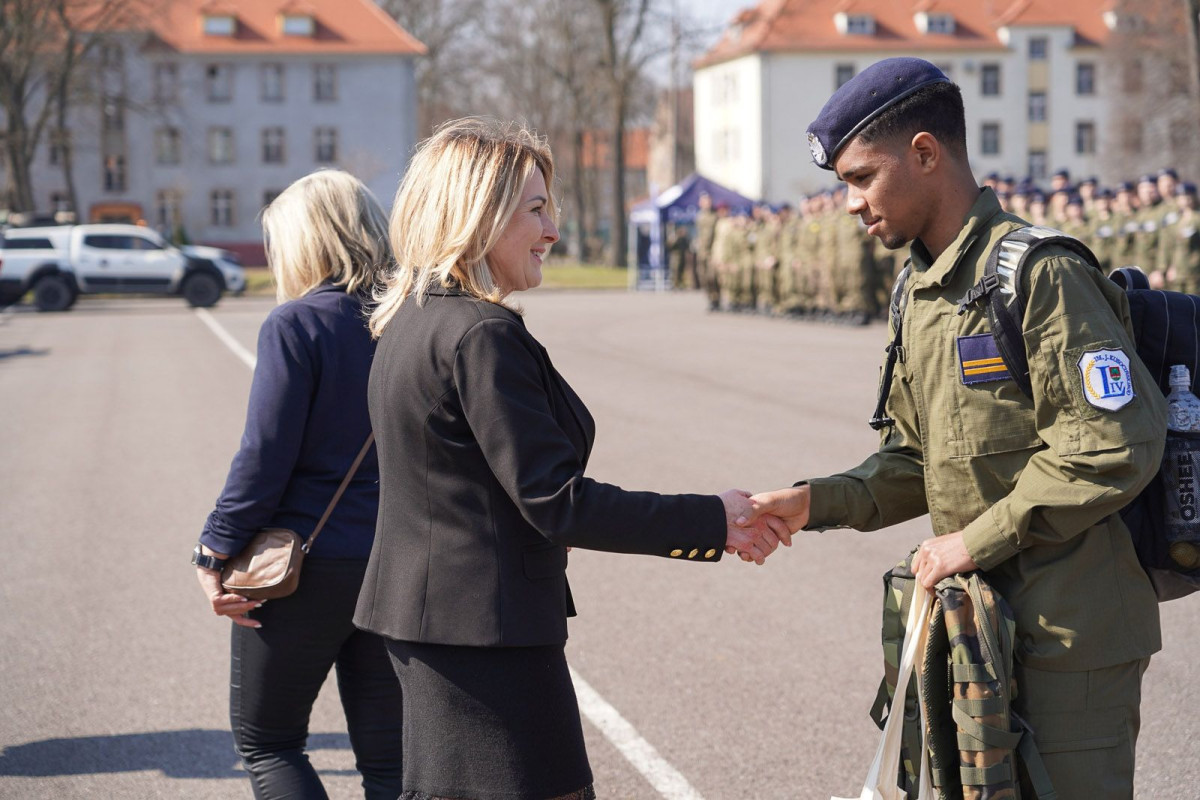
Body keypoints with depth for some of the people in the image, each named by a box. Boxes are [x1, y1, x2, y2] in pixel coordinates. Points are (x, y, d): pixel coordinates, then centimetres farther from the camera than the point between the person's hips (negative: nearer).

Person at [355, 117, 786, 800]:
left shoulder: (409, 321, 11)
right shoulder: (484, 334, -19)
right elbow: (556, 501, -21)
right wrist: (713, 522, -15)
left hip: (421, 612, 10)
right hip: (488, 627, -10)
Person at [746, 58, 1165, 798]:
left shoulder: (1041, 275, -16)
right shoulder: (920, 292, 13)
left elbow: (1116, 446, -23)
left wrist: (978, 541, -18)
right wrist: (818, 502, 2)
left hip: (1071, 628, -9)